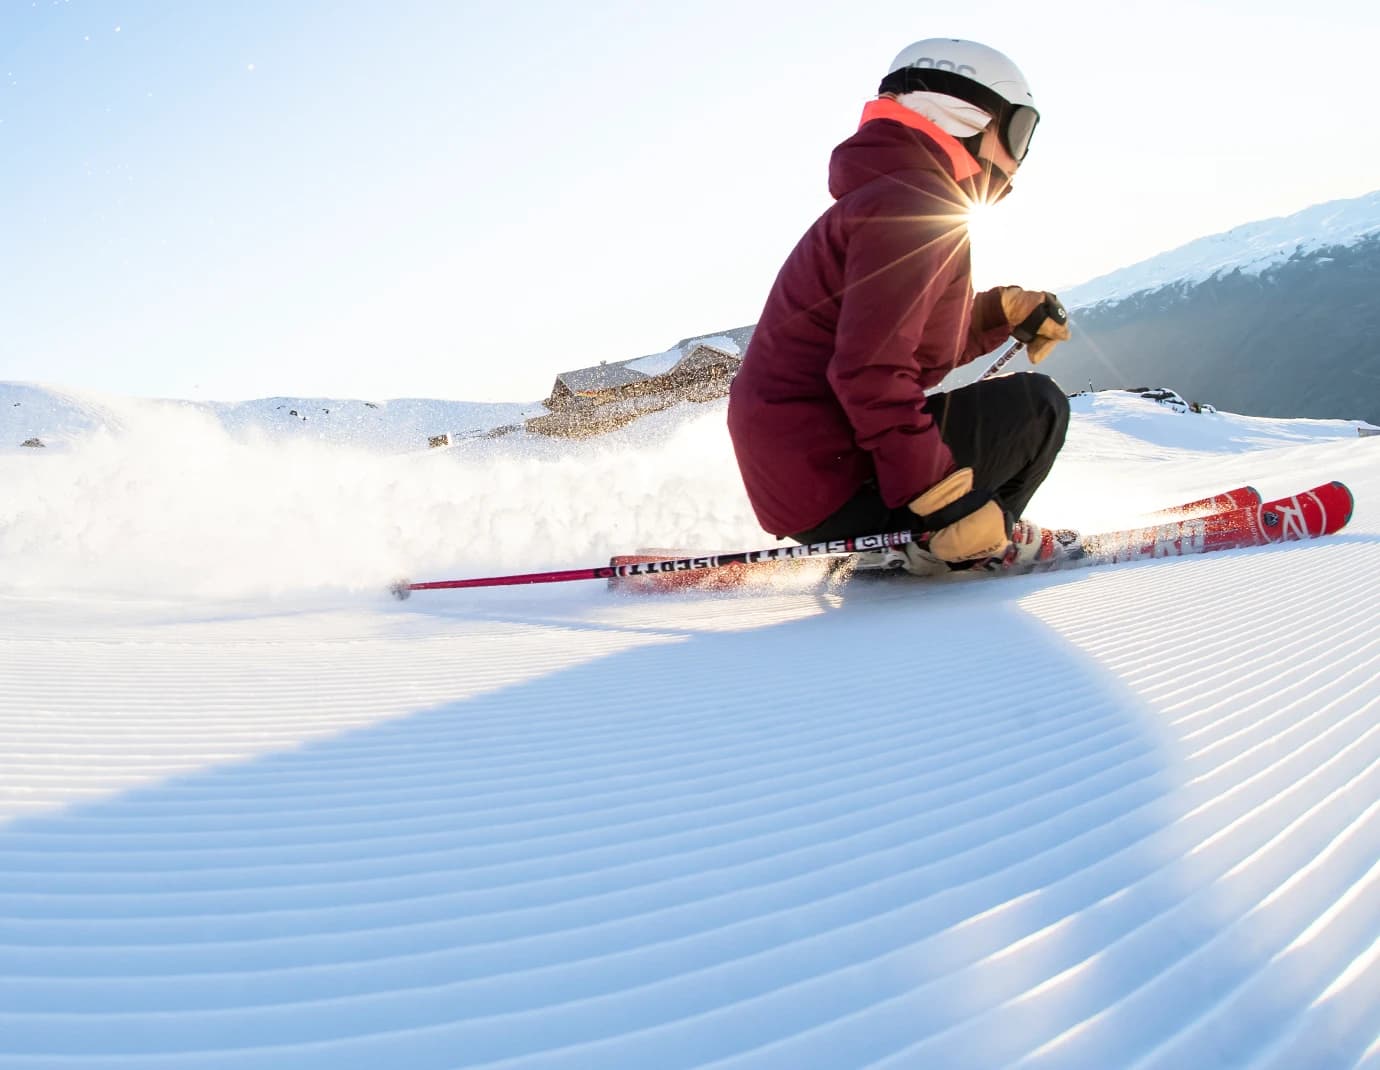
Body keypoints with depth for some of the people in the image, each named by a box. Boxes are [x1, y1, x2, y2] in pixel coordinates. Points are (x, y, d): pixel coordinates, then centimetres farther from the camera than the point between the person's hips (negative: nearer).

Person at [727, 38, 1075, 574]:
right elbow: (872, 369, -25)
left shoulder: (890, 194, 21)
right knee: (1038, 405, -1)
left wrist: (1003, 310, 10)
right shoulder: (913, 201, -14)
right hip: (837, 491, -10)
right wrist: (948, 511, -24)